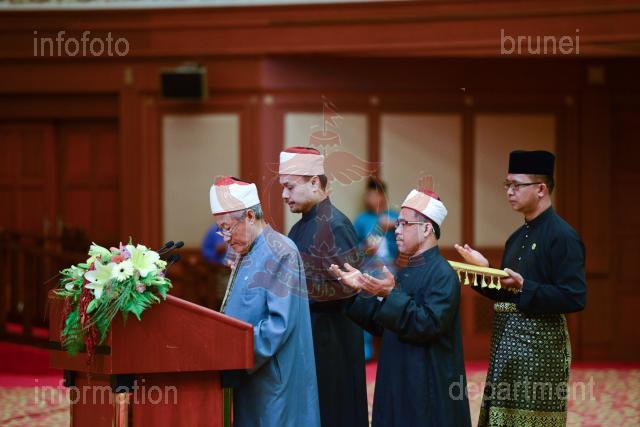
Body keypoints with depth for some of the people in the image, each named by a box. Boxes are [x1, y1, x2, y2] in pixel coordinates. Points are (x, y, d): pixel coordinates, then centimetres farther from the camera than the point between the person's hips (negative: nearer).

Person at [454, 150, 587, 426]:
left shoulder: (562, 236, -12)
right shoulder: (517, 238, 15)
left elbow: (574, 298, -19)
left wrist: (524, 287, -24)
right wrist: (484, 269, 5)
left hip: (540, 348, -9)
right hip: (507, 344, 9)